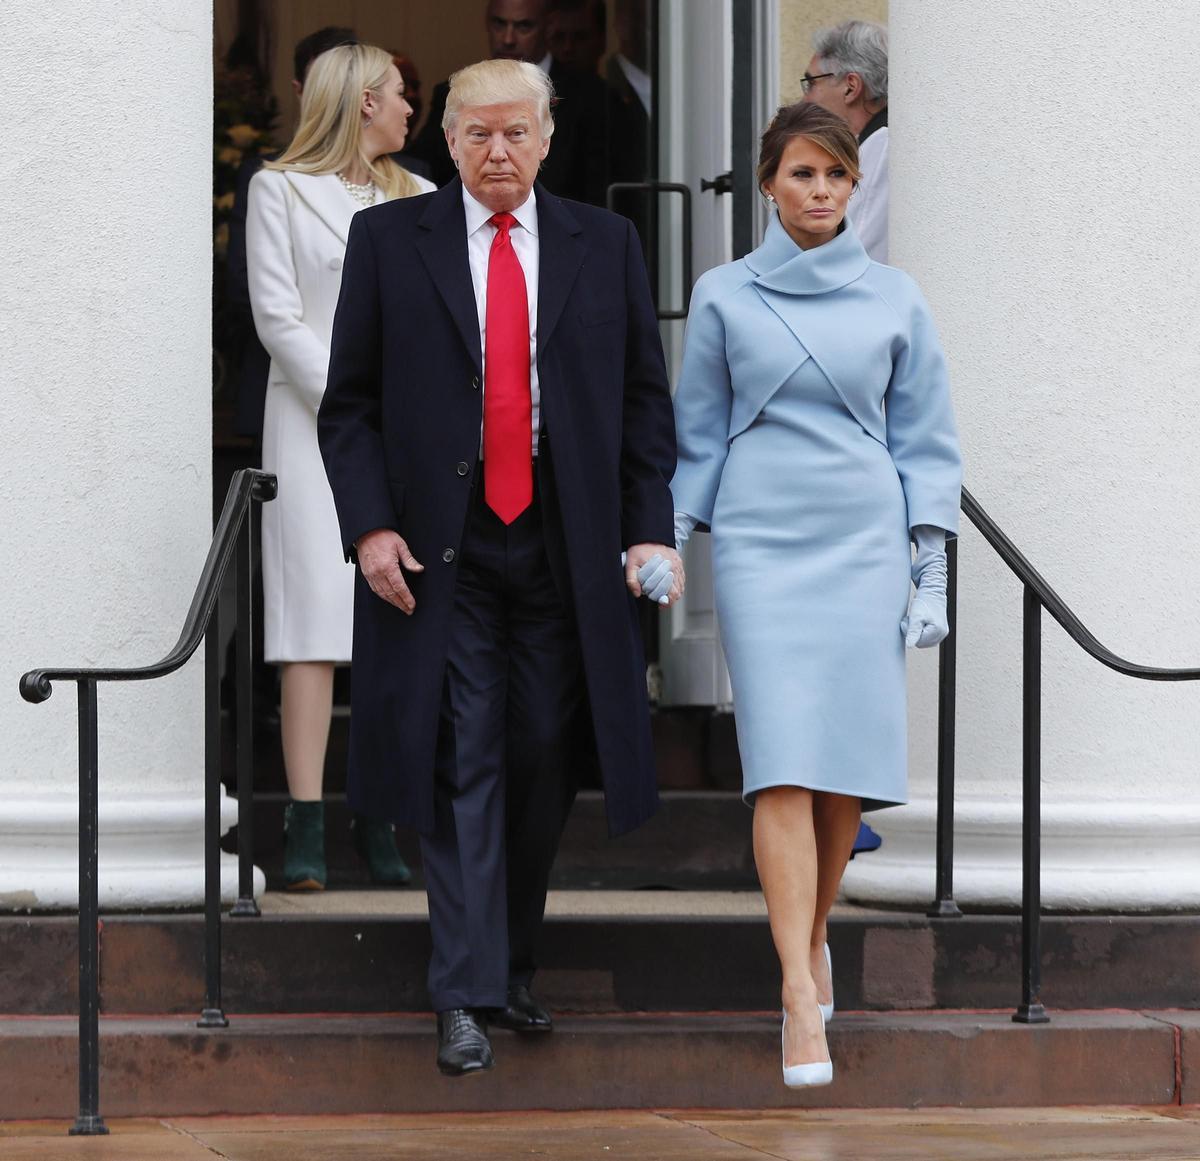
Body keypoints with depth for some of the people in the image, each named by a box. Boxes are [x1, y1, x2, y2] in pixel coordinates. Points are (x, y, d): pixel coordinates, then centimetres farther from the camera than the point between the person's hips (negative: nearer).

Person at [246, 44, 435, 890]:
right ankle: (307, 829, -12)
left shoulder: (421, 199, 17)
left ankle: (380, 822, 2)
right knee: (317, 621, -10)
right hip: (314, 420, -4)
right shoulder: (281, 189, 4)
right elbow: (278, 316, -3)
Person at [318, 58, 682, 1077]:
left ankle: (512, 972, 22)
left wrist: (650, 531, -3)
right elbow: (350, 402, 4)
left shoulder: (606, 246, 8)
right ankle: (465, 1000, -5)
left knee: (543, 765, 6)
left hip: (565, 549, 2)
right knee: (462, 768, -5)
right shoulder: (389, 241, 4)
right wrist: (368, 524, -8)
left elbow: (646, 401, 8)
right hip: (443, 551, -2)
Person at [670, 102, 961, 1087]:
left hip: (866, 543, 2)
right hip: (761, 543, -1)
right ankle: (800, 1001, -16)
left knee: (851, 763, 1)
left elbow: (925, 441, 11)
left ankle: (814, 935, 27)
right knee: (783, 766, -12)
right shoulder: (725, 297, 6)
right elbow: (697, 436, 12)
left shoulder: (895, 299, 8)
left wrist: (931, 572, 5)